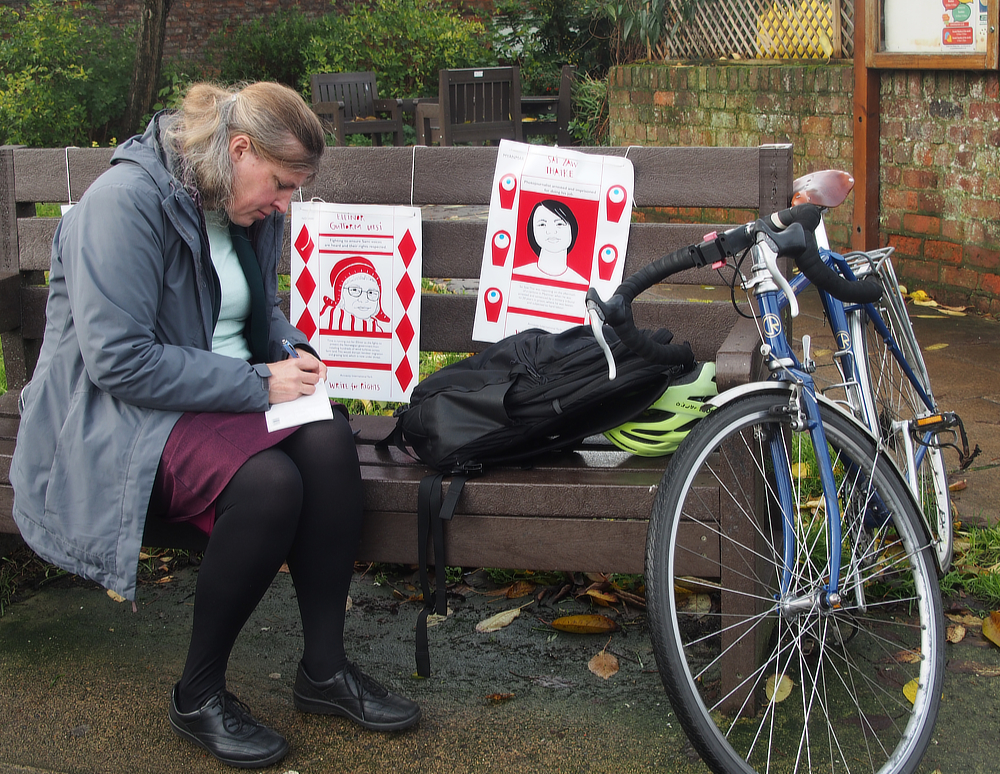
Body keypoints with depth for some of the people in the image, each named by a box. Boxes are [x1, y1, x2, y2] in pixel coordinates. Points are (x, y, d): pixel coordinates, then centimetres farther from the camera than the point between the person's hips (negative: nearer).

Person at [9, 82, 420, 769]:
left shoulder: (249, 212, 8)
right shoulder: (126, 202, -19)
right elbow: (118, 359, -25)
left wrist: (292, 352, 2)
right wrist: (259, 384, -22)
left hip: (224, 397, 8)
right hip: (117, 415, -7)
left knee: (329, 439, -23)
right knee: (269, 481, -33)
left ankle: (325, 668, -12)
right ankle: (198, 695, -13)